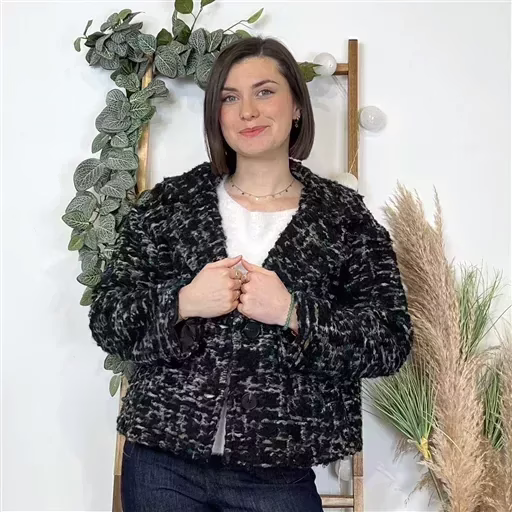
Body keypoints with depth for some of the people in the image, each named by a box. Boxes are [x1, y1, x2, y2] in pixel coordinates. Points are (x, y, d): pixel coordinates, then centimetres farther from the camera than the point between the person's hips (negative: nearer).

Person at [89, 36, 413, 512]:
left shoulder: (343, 215, -1)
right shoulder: (170, 201, 3)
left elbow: (391, 343, -5)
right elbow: (106, 320, 1)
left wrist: (293, 315, -19)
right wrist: (182, 303, -17)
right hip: (161, 463, 2)